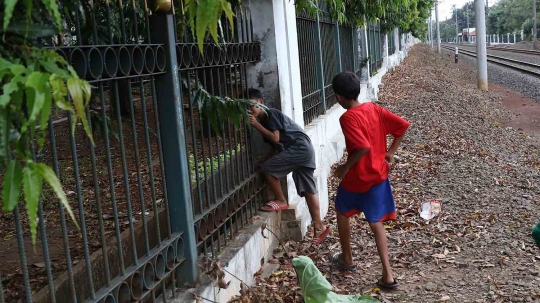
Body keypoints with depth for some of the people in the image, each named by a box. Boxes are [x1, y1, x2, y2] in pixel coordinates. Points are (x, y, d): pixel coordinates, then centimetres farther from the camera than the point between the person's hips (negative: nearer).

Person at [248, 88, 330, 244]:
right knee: (308, 190, 8)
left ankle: (281, 201, 5)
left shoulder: (271, 114, -8)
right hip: (304, 150, 10)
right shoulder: (264, 120, 19)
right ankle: (319, 227, 10)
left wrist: (257, 125, -12)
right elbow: (276, 145, 22)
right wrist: (270, 159, 10)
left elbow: (275, 139, -15)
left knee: (267, 168, -9)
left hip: (300, 148, -10)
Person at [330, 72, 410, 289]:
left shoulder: (348, 118, -19)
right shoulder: (374, 108, 2)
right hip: (379, 175, 6)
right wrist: (391, 152, 9)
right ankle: (387, 275, 6)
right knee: (376, 223, 11)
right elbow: (403, 126, 2)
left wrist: (346, 166, -16)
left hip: (357, 177, -6)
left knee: (342, 212, 22)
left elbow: (363, 147, -30)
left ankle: (347, 259, 34)